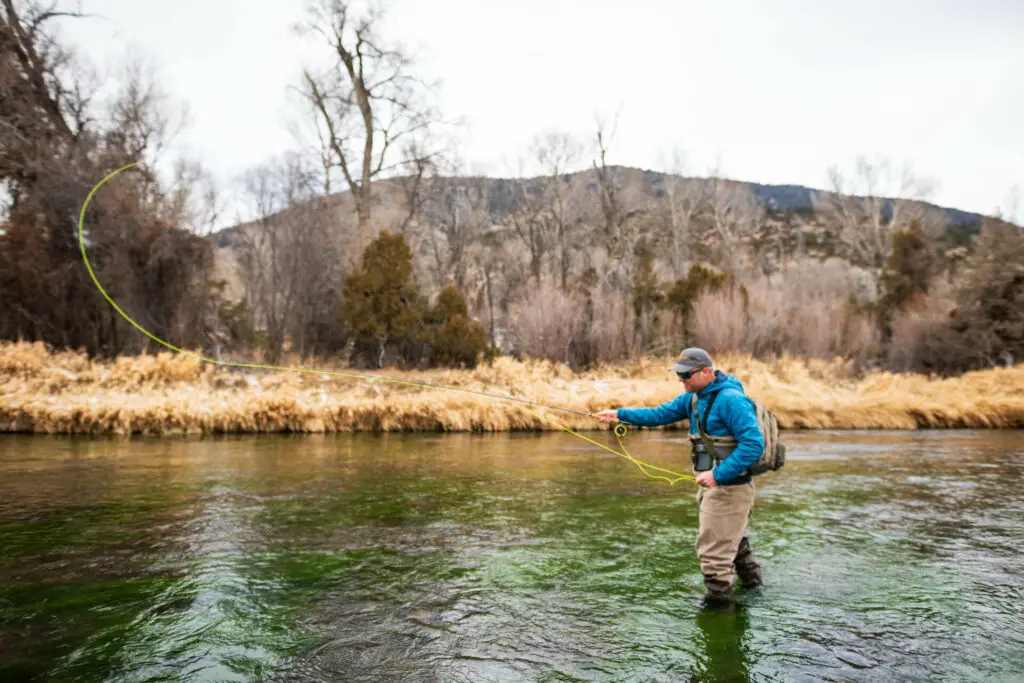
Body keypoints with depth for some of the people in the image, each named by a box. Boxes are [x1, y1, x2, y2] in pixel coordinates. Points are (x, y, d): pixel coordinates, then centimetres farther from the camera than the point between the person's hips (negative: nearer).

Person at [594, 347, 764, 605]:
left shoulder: (731, 399, -22)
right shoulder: (695, 396, 6)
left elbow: (754, 443, -27)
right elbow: (660, 414, 5)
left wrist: (718, 474, -29)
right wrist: (620, 414, -4)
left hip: (728, 487, -10)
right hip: (712, 485, 10)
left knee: (714, 551, -2)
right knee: (733, 539, 27)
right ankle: (752, 584, 46)